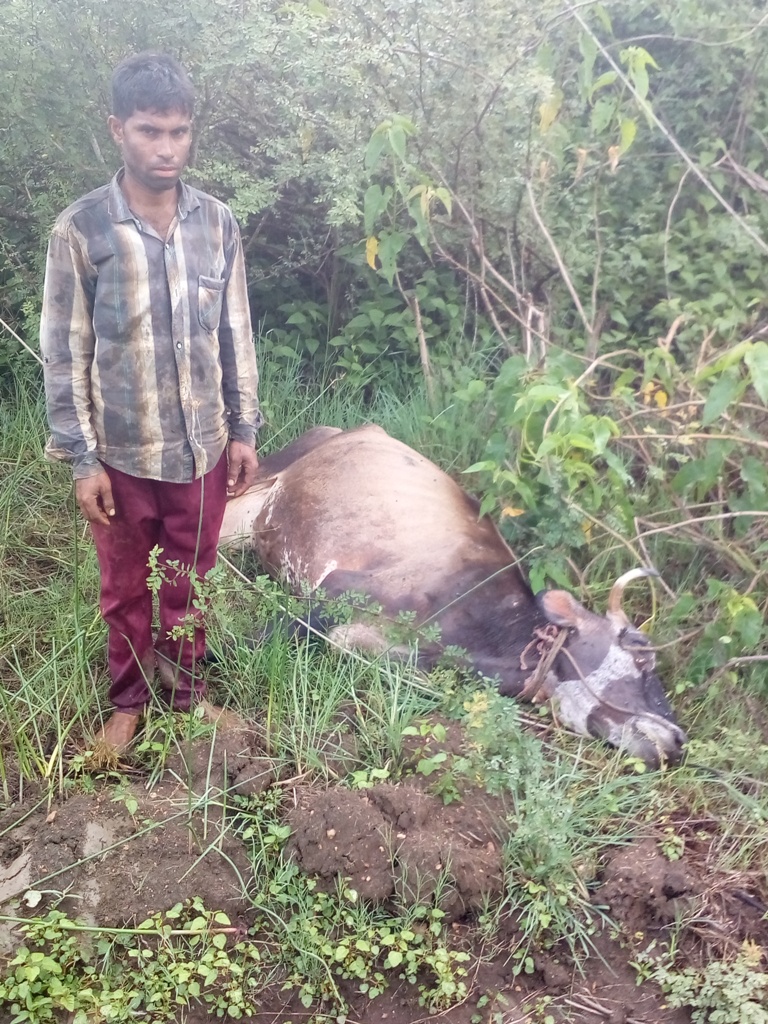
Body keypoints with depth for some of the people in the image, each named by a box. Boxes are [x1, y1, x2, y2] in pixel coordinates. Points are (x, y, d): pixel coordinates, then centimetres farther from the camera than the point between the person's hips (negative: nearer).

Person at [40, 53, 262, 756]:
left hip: (202, 446, 2)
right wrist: (82, 460, -9)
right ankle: (129, 699, 38)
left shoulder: (217, 223, -3)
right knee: (125, 588, 16)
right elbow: (65, 355, -8)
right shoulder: (80, 230, -12)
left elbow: (235, 336, 4)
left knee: (189, 580, 18)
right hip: (122, 452, -2)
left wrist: (244, 430, 3)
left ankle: (185, 687, 40)